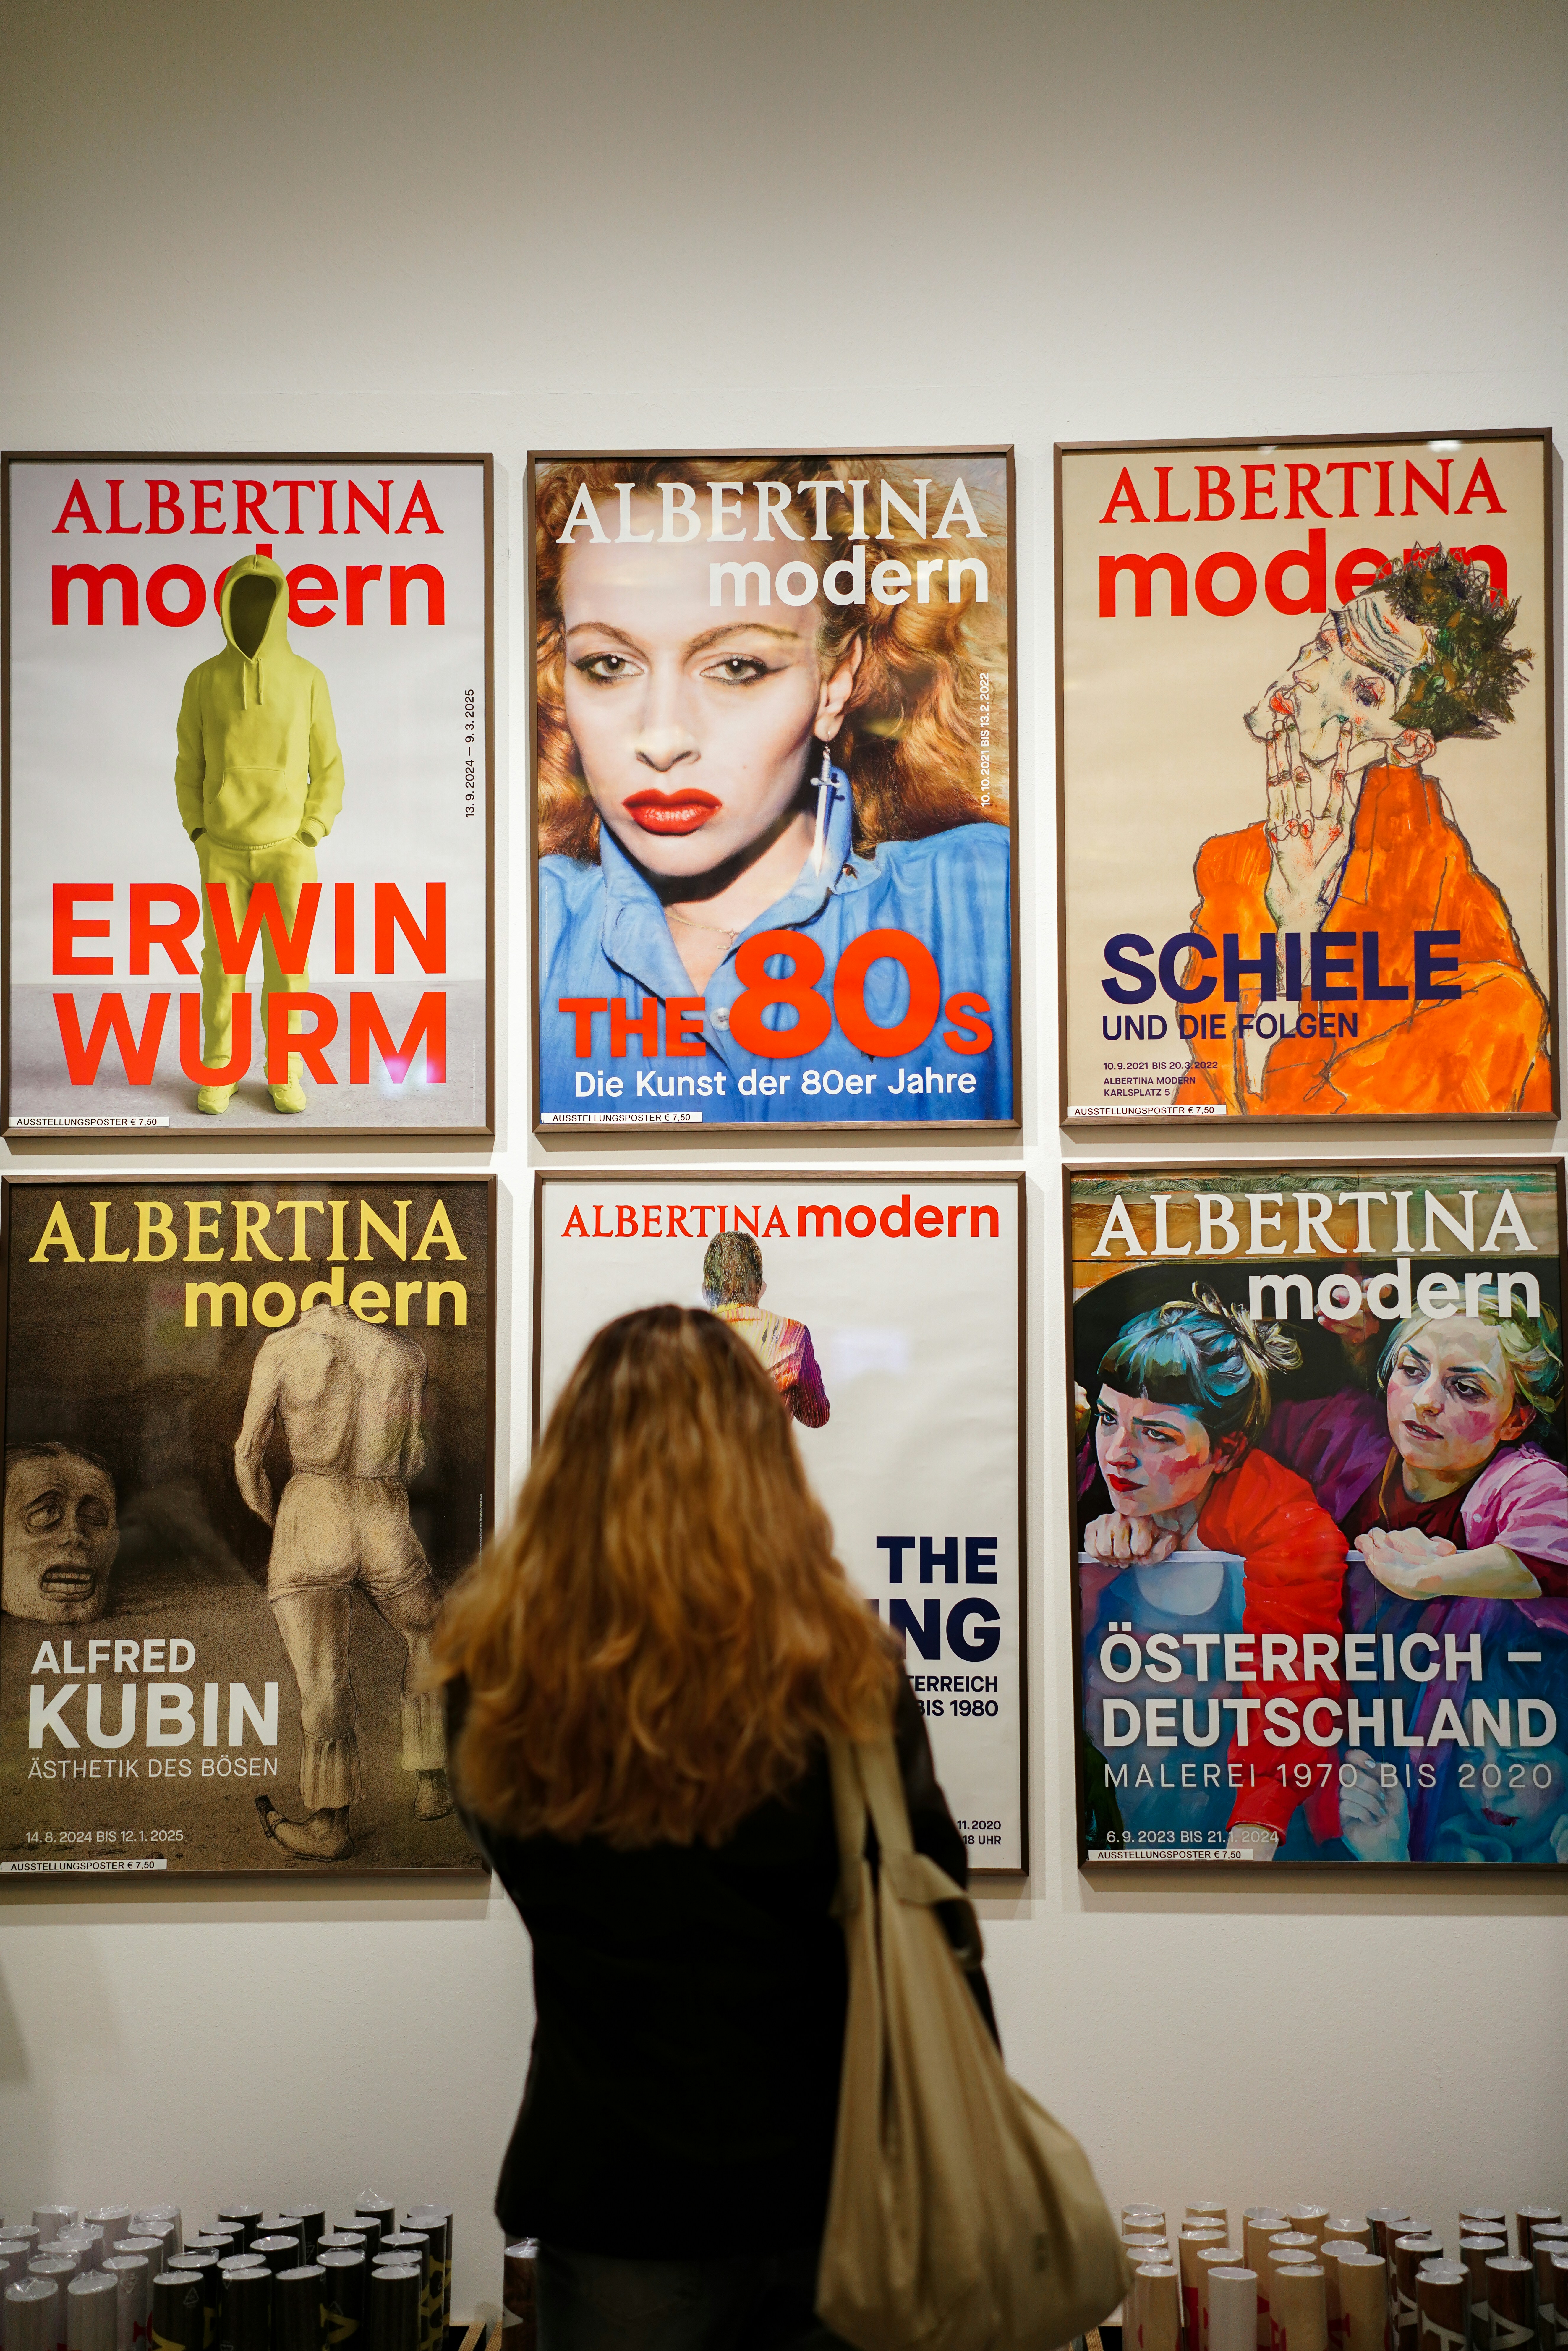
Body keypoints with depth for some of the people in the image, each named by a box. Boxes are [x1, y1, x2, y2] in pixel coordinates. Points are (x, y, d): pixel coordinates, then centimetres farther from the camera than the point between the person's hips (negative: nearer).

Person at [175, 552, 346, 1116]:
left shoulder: (308, 680, -3)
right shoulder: (204, 681, -1)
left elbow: (328, 772, 1)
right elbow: (190, 769, 7)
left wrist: (310, 839, -8)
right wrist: (200, 838, -3)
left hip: (287, 849, 0)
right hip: (224, 851, 0)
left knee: (288, 964, 1)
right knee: (223, 962, 3)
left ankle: (284, 1072, 15)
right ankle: (221, 1069, 17)